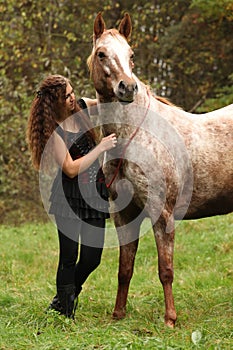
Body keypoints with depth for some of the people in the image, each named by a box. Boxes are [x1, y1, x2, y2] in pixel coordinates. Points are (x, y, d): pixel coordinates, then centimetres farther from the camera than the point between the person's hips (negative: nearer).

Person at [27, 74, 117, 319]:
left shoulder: (81, 107, 3)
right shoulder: (53, 131, -15)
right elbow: (71, 169, -19)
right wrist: (101, 148, -18)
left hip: (95, 193, 6)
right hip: (70, 196, -6)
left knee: (91, 258, 5)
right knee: (69, 257, -4)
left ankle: (61, 302, 27)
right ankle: (64, 314, 10)